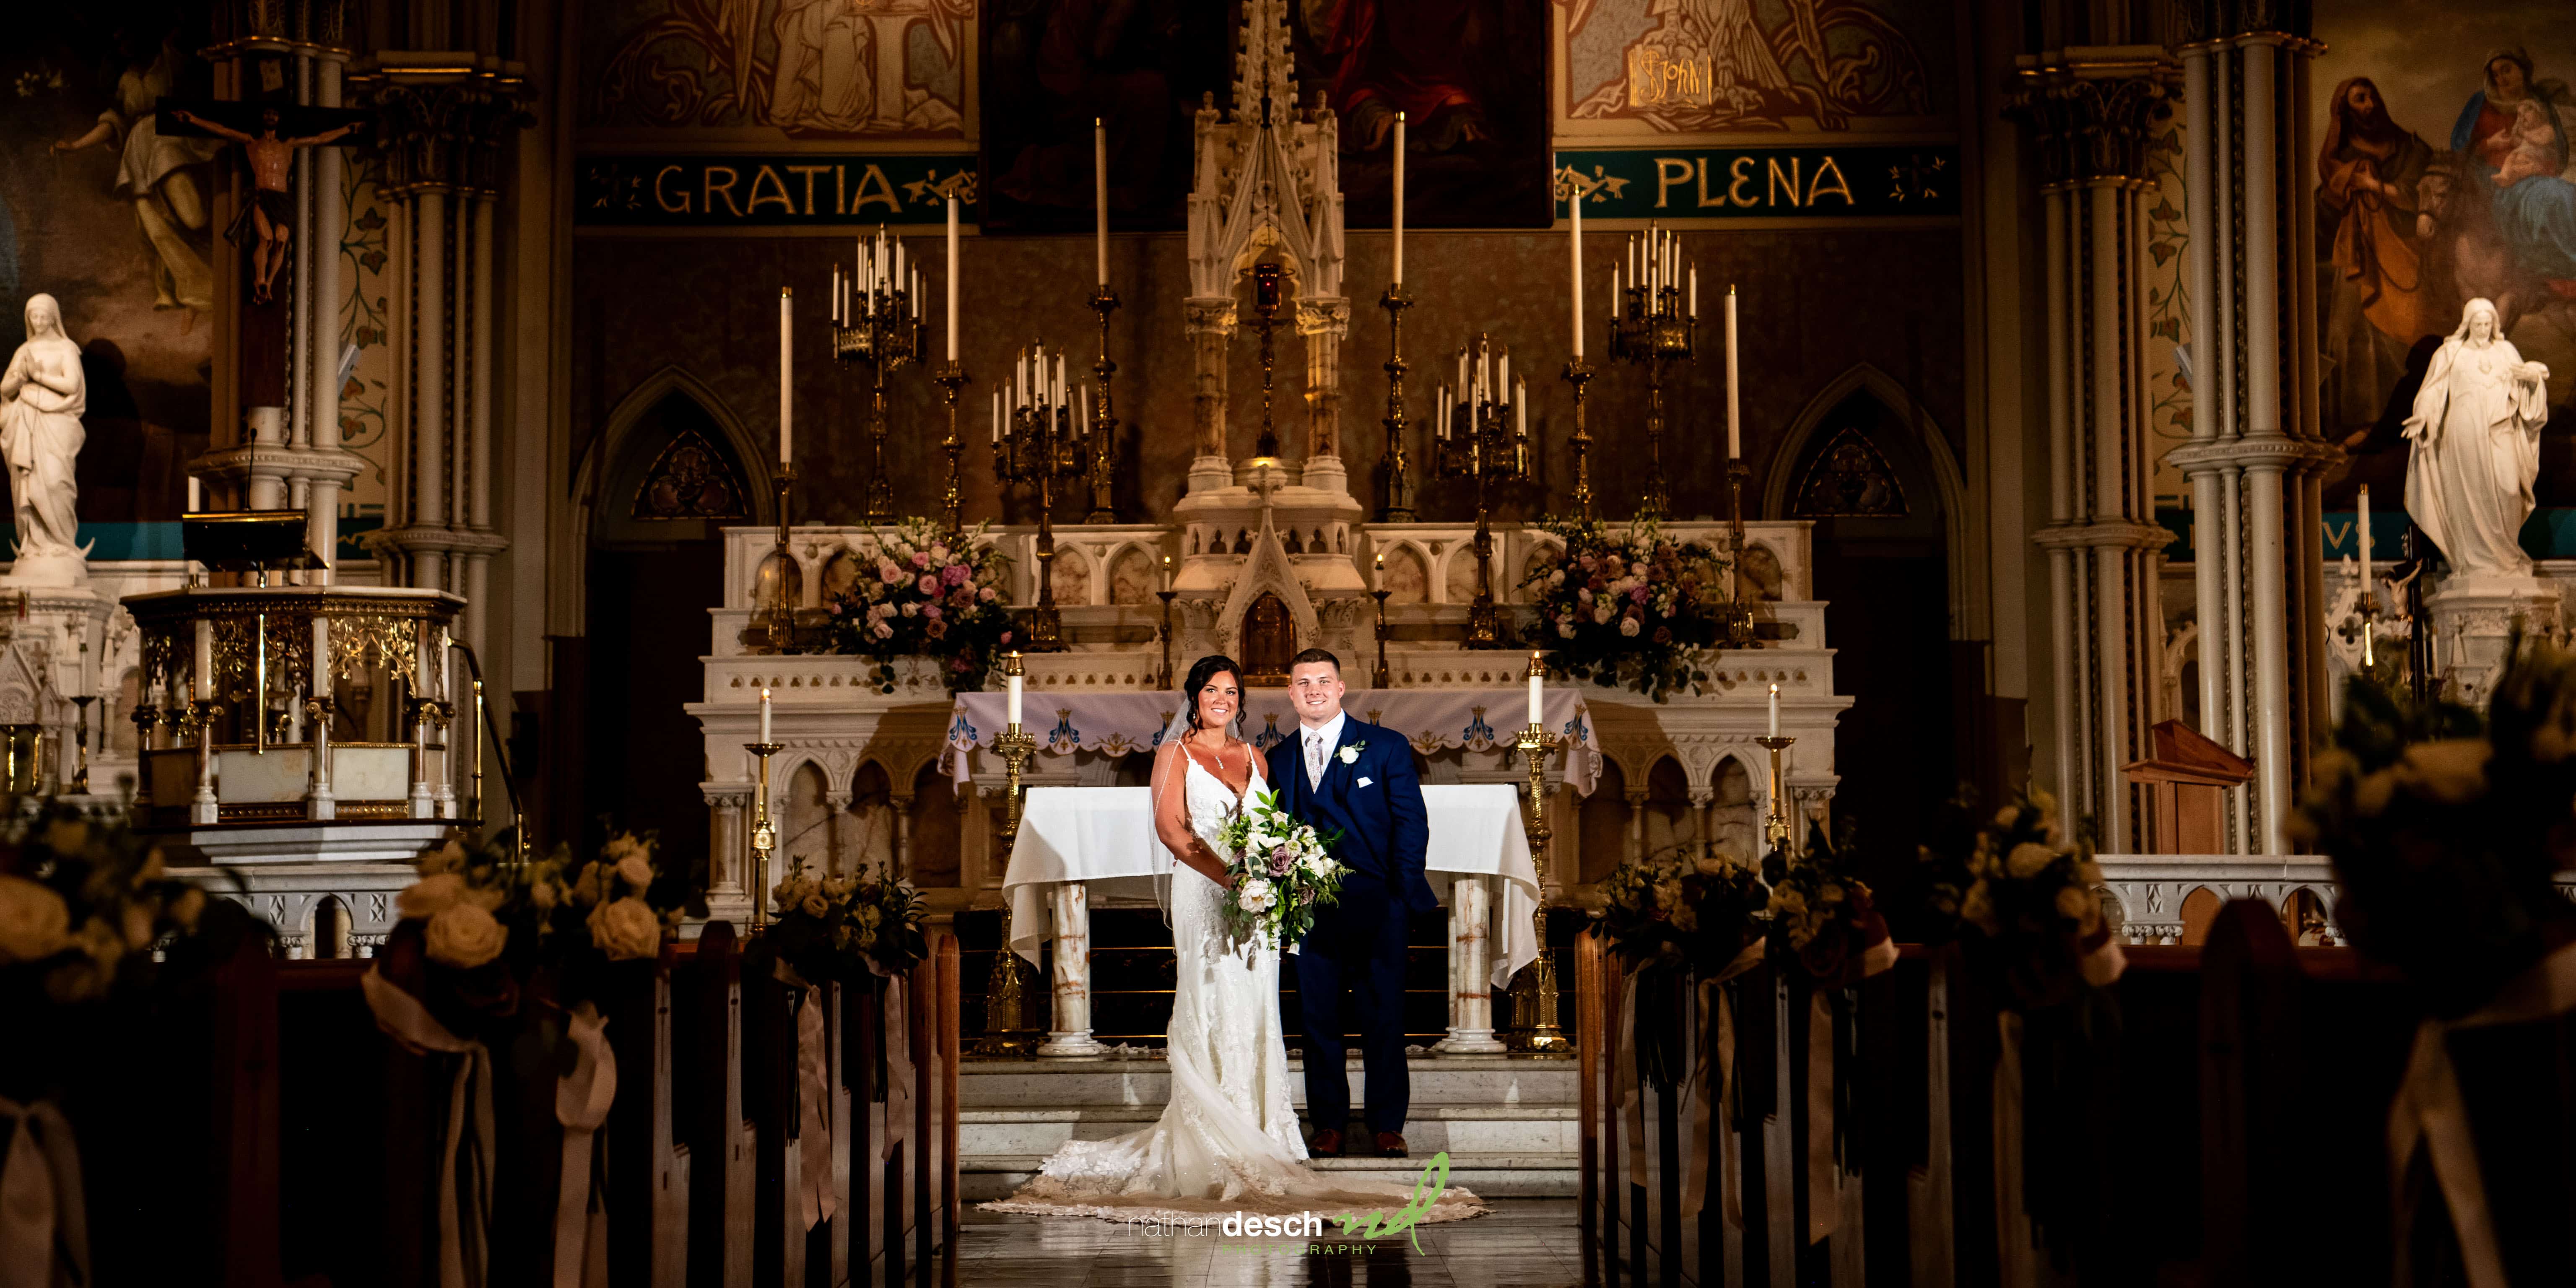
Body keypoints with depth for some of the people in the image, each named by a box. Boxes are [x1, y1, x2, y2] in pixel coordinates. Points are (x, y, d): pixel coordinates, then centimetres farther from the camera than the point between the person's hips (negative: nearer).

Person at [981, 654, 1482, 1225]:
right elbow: (1170, 826, -9)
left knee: (1254, 1008, 3)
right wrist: (1229, 876, -19)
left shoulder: (1253, 757, 16)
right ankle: (1215, 1141, -3)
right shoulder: (1175, 754, 3)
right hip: (1202, 894, -4)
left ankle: (1259, 1128, 9)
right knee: (1211, 1007, -7)